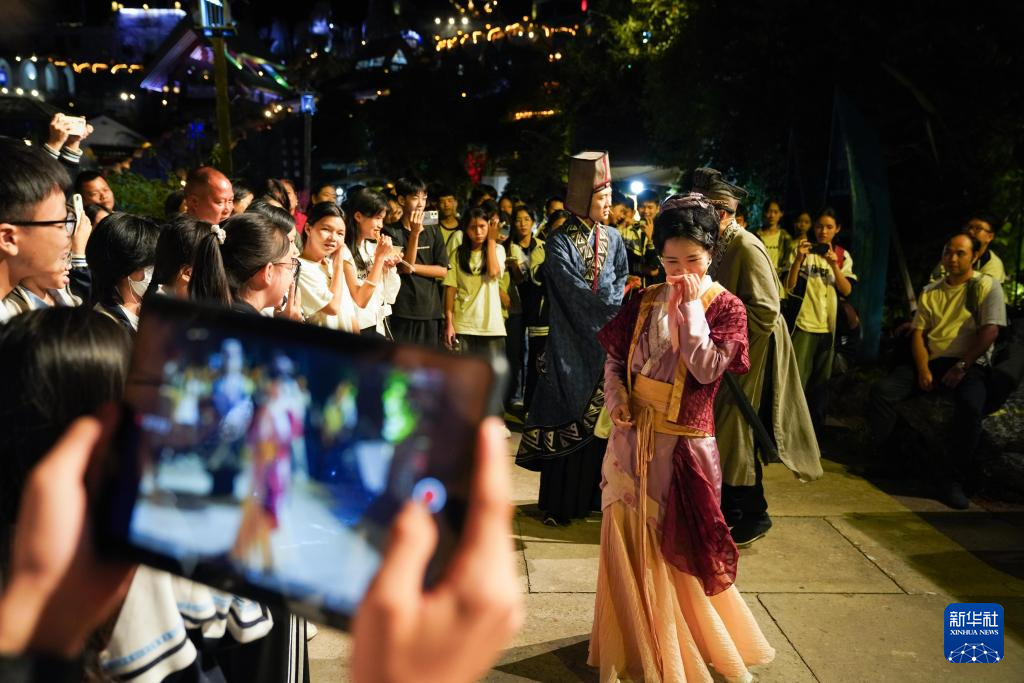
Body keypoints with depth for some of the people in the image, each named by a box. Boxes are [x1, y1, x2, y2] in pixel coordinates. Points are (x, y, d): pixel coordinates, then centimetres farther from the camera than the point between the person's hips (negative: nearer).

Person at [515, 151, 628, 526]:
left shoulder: (613, 238, 9)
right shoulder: (559, 242, -7)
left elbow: (621, 282, 10)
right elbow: (578, 294, -13)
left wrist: (615, 306, -8)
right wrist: (616, 306, -8)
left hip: (606, 341, 5)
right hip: (572, 344, -4)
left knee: (600, 417, 7)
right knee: (568, 421, 0)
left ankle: (593, 494, 20)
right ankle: (560, 502, 11)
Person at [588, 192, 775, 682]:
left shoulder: (725, 307, -6)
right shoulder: (644, 302, 3)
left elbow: (707, 369, -20)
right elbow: (614, 359, 11)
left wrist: (690, 307, -16)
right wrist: (616, 398, -6)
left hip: (682, 445, -3)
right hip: (633, 436, 4)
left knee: (676, 548, 9)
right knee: (629, 540, 13)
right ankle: (634, 643, 35)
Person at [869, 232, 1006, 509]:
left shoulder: (987, 286, 2)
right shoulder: (931, 291, 15)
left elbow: (990, 331, -8)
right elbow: (918, 333, 9)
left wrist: (962, 367, -15)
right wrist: (923, 369, -7)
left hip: (970, 365, -4)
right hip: (931, 362, 5)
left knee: (970, 405, -36)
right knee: (882, 389, -18)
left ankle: (952, 480, -22)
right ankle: (880, 457, -7)